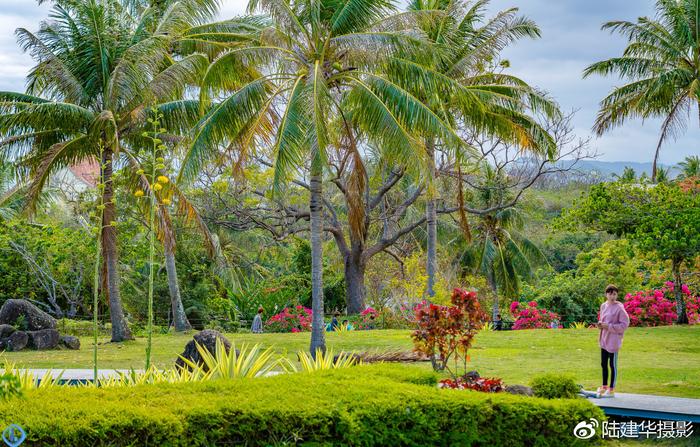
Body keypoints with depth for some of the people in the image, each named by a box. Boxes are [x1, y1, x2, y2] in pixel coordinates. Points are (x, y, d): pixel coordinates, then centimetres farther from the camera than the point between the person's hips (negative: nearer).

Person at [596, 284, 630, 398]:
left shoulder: (619, 308, -14)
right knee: (603, 364, 15)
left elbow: (624, 324, -15)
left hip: (613, 340, -7)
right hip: (604, 340, 7)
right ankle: (604, 387, 28)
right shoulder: (603, 306, 7)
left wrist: (609, 327, -19)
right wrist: (600, 324, -2)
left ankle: (611, 390, 10)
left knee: (612, 365, 2)